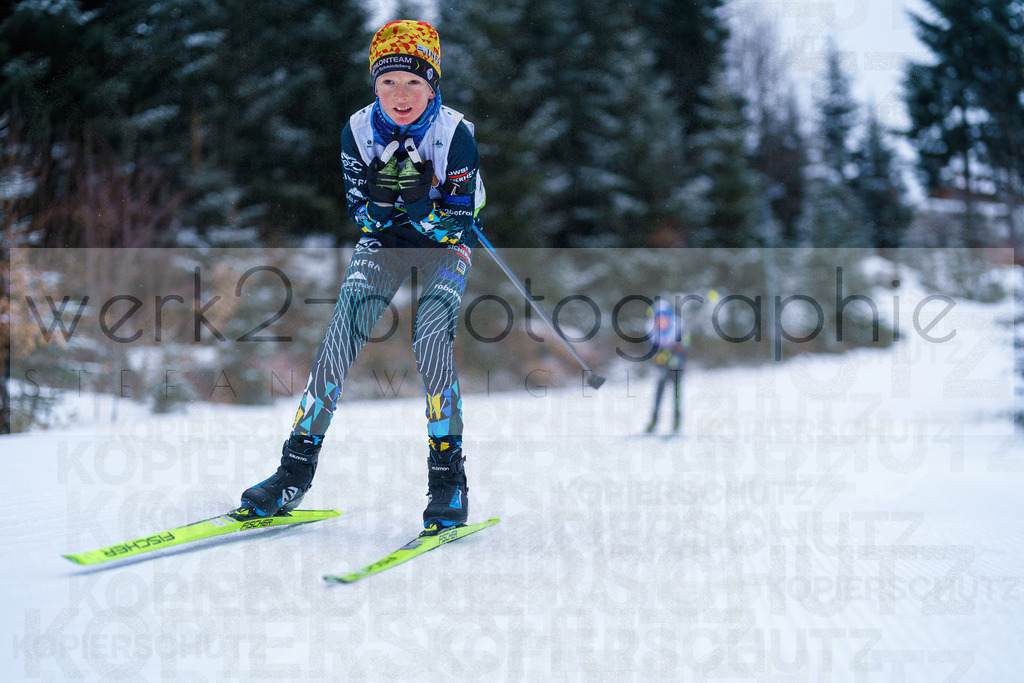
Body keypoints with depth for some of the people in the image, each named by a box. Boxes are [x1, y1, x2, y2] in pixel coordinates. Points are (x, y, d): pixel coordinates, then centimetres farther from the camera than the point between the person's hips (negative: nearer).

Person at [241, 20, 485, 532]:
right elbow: (363, 218, -9)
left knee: (431, 340, -25)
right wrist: (381, 198, -29)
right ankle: (298, 465, -9)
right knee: (342, 332, -17)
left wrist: (418, 202, -35)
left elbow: (455, 226, -20)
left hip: (445, 247, -2)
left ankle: (448, 474, -11)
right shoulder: (359, 130, -15)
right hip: (383, 242, 3)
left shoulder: (455, 134, -22)